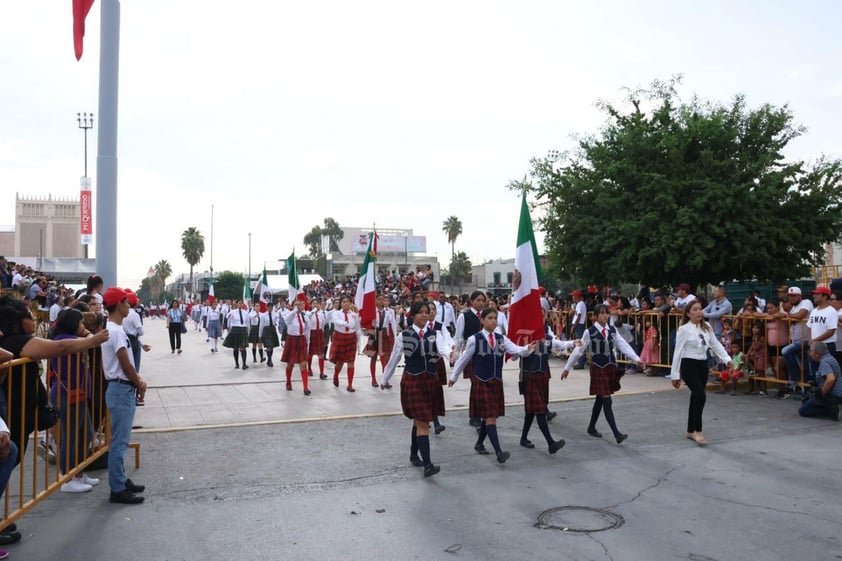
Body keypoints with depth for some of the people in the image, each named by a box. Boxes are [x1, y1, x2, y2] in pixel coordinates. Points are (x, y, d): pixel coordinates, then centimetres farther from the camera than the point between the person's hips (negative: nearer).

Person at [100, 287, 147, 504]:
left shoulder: (112, 329, 13)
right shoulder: (116, 331, -19)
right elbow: (125, 365, -18)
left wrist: (138, 380, 6)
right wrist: (140, 385, -4)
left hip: (122, 388, 10)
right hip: (121, 389, -10)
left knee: (120, 439, 16)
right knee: (119, 441, -4)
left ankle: (121, 480, 26)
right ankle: (117, 489, 2)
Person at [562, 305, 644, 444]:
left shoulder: (612, 330, 4)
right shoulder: (590, 332, -10)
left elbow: (623, 345, 0)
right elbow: (578, 350, -6)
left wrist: (637, 359, -10)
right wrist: (567, 368, -3)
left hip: (611, 367, 6)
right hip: (598, 369, -6)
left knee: (600, 399, 15)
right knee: (607, 401, -9)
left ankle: (591, 427, 31)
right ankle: (617, 434, -9)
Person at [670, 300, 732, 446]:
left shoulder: (707, 327, 7)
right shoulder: (684, 329, -10)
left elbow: (716, 344, 5)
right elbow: (678, 352, -9)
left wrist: (727, 359, -12)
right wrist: (675, 374, -9)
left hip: (703, 365, 6)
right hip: (688, 366, -6)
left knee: (696, 397, 12)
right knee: (700, 395, -19)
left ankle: (691, 431, 24)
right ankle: (697, 431, -6)